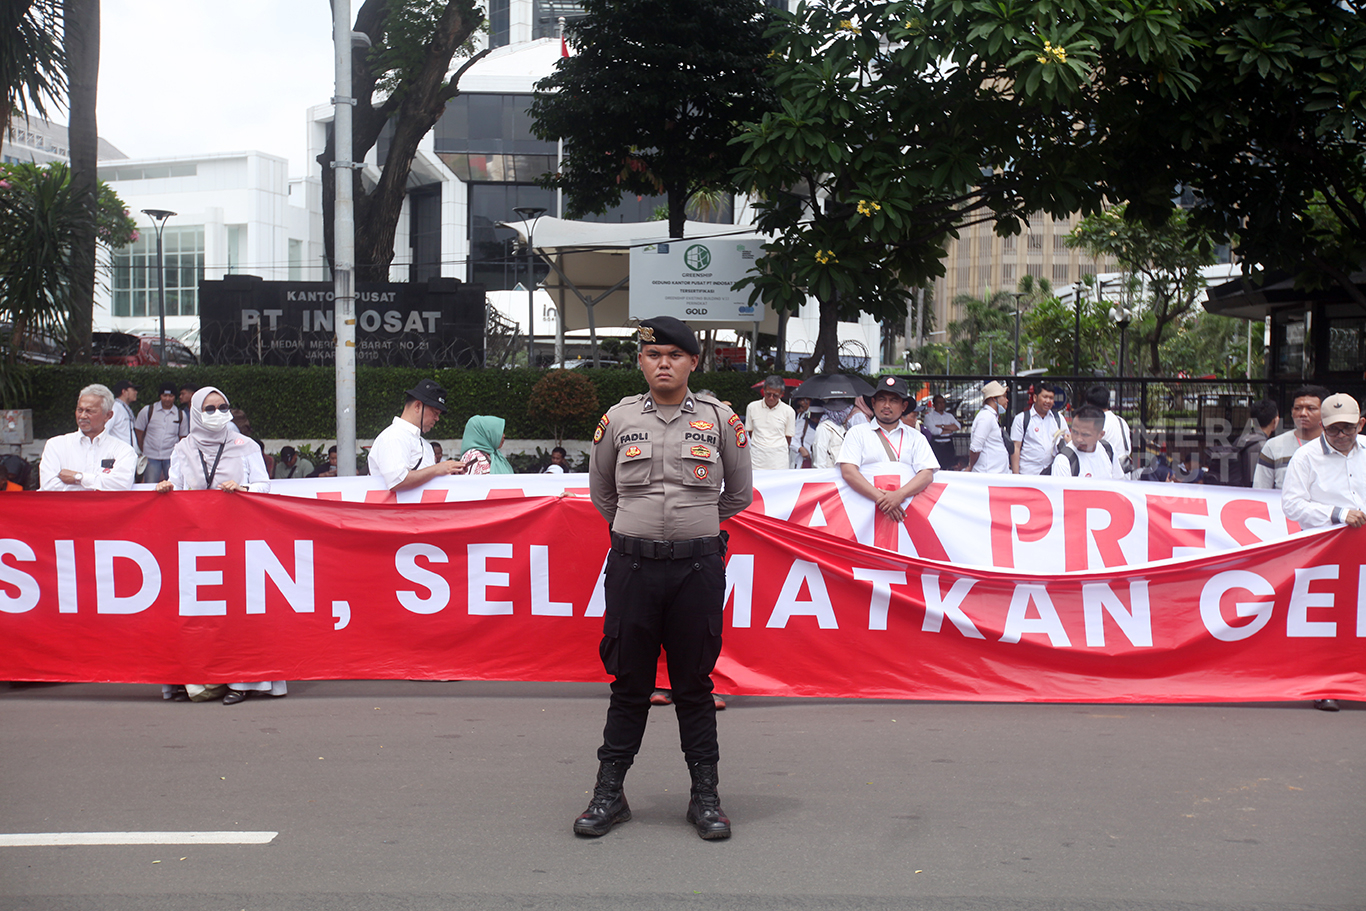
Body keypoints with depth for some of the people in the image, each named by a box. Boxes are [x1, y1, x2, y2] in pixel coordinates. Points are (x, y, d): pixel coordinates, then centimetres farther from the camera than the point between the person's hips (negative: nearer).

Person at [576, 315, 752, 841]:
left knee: (695, 684, 7)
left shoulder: (720, 420, 4)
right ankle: (609, 792, 18)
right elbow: (600, 491, 19)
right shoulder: (618, 420, 6)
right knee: (629, 683, 7)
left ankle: (705, 796, 18)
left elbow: (740, 492, 15)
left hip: (698, 567, 0)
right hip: (632, 565, 1)